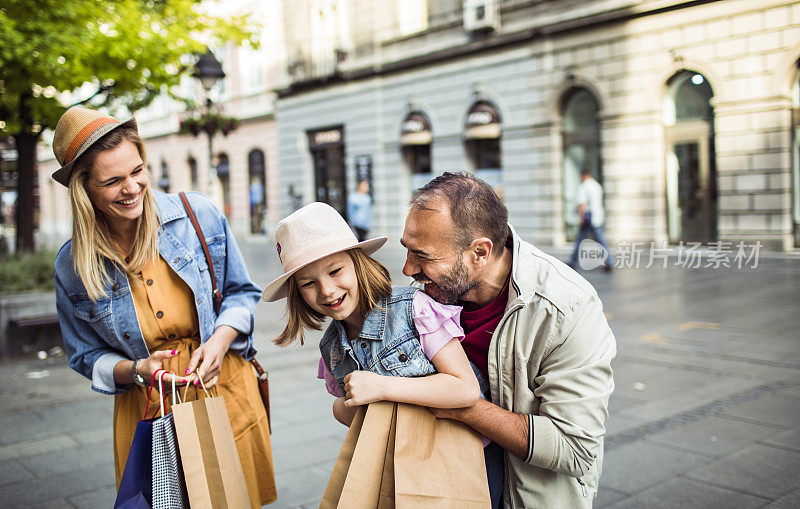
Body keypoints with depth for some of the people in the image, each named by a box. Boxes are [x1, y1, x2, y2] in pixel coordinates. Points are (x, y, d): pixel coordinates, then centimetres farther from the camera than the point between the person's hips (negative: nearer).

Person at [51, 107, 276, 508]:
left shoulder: (200, 215, -9)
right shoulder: (73, 265, -6)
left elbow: (241, 292, 4)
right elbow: (86, 356, 6)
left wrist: (221, 339, -15)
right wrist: (136, 370, -14)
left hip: (226, 395, 0)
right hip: (147, 416, 0)